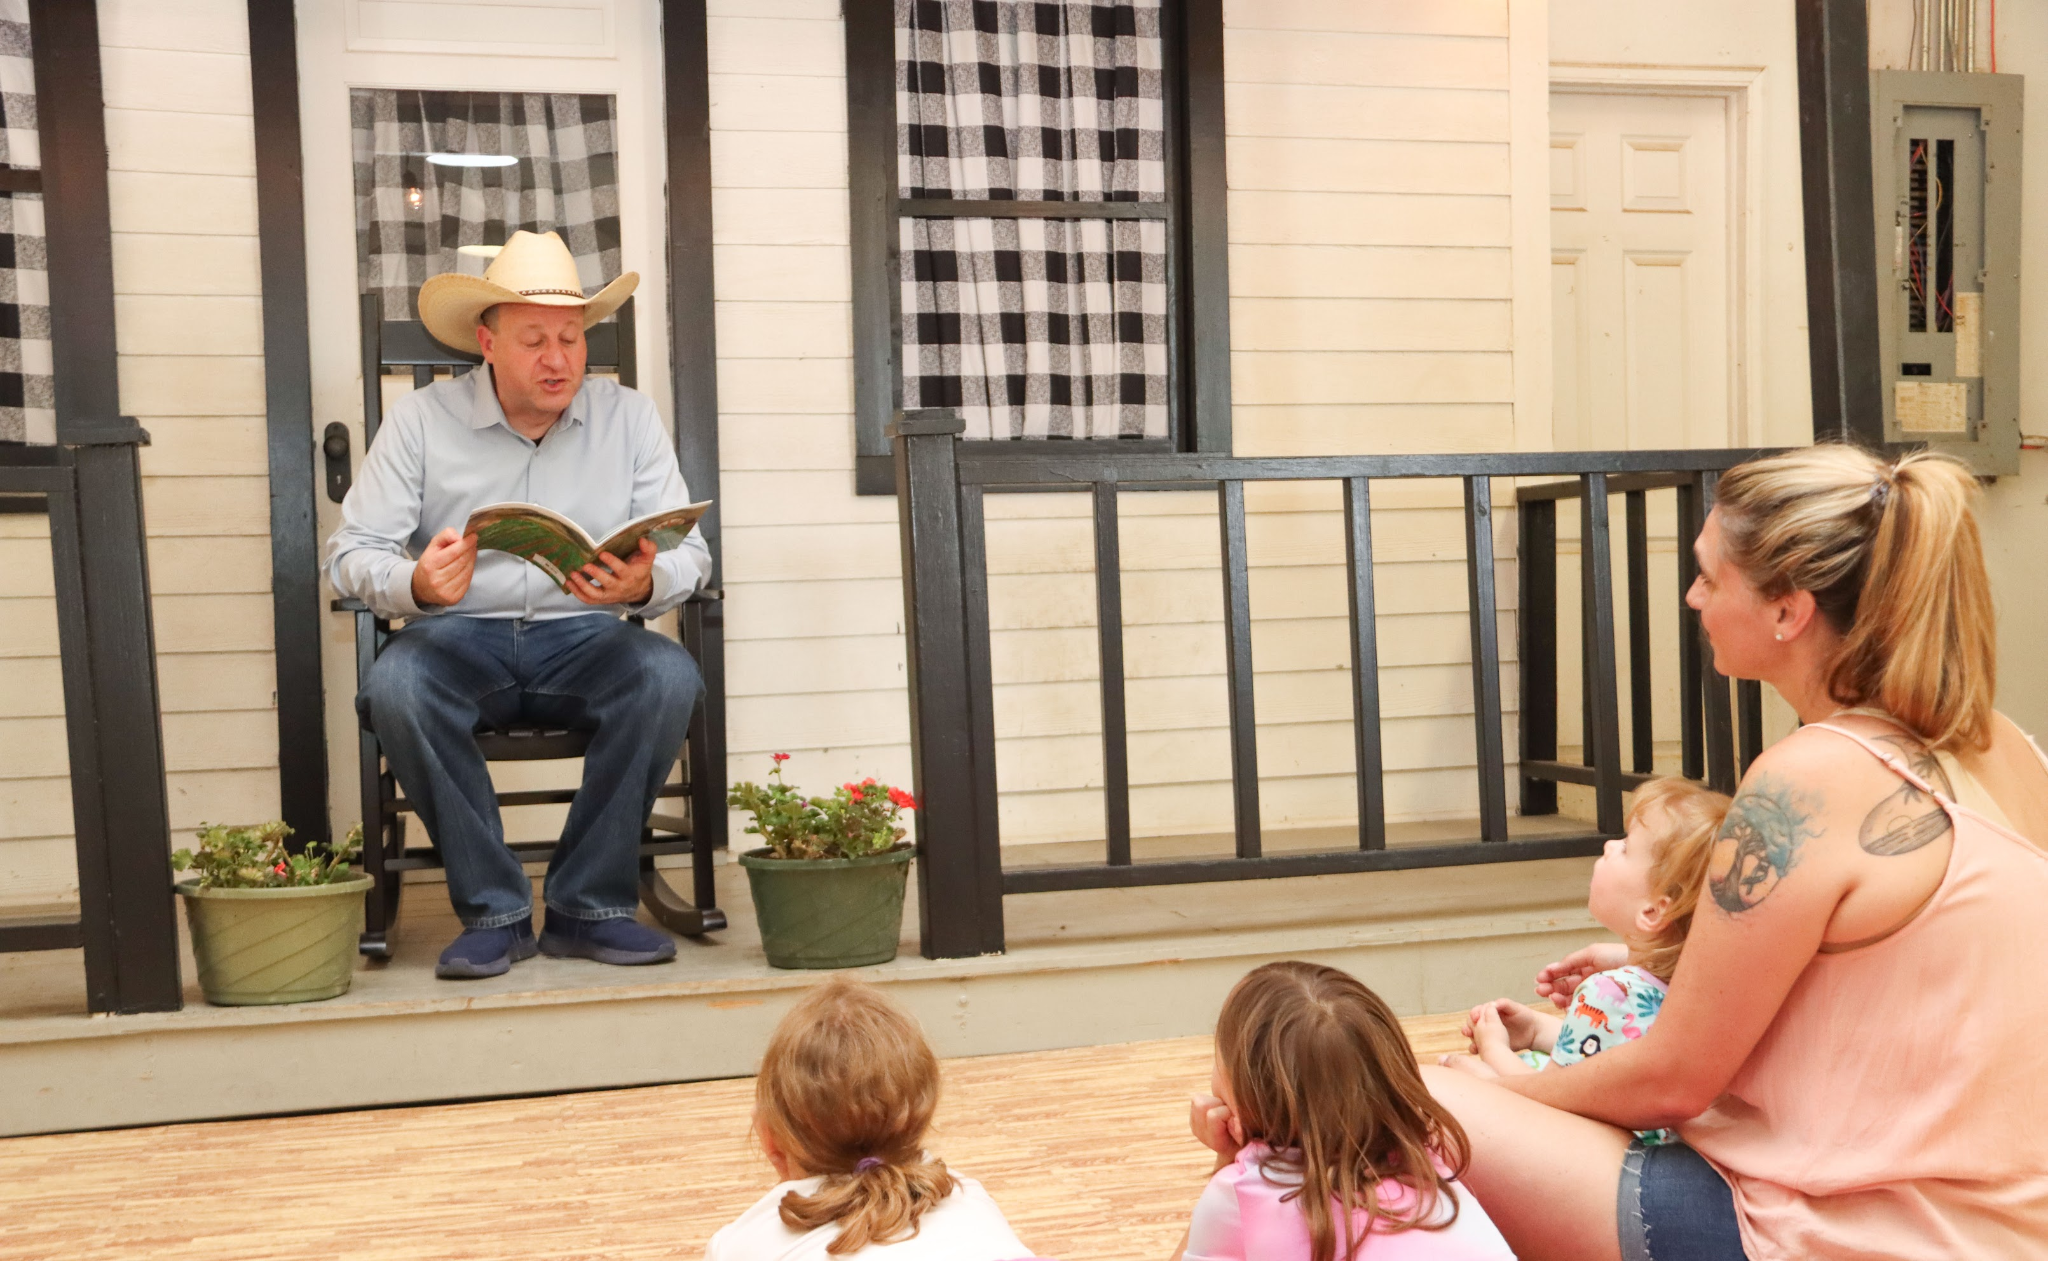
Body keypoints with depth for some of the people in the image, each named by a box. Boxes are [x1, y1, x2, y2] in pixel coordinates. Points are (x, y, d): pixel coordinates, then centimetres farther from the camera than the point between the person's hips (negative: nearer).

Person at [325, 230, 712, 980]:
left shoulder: (629, 418, 5)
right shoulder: (422, 420, 1)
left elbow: (689, 553, -1)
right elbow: (351, 554, -4)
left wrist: (646, 584, -26)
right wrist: (415, 585, -28)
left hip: (583, 637, 1)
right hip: (460, 637, -1)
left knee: (669, 676, -30)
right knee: (395, 686, -33)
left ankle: (589, 906, -16)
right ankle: (493, 911, -17)